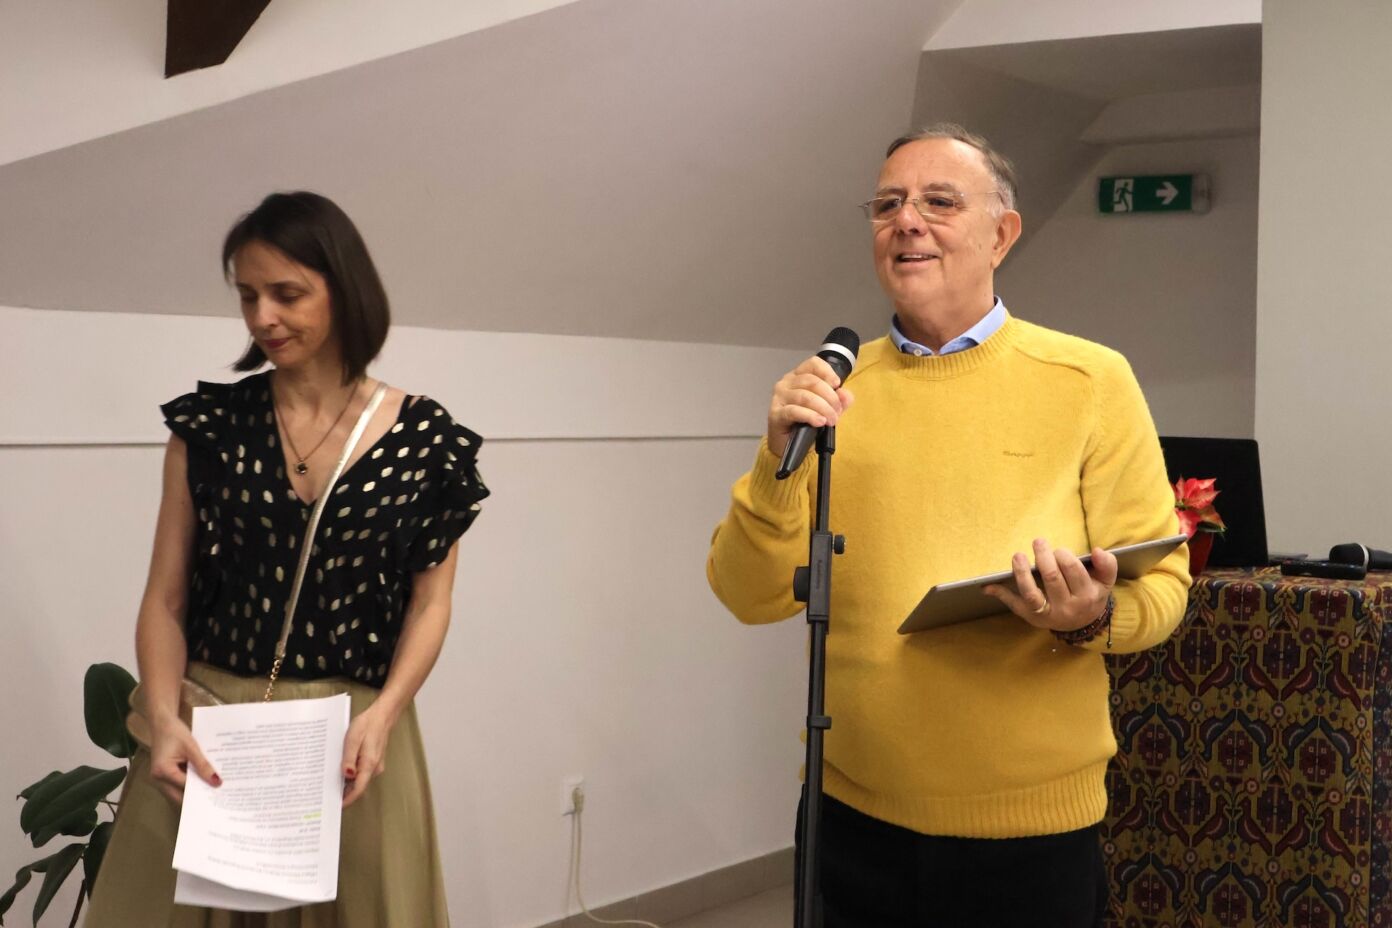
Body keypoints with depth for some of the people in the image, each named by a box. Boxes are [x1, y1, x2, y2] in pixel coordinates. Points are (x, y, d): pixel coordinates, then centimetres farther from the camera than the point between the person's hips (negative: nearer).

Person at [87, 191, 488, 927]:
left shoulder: (424, 440, -2)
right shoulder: (209, 422, 1)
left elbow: (429, 600, 1)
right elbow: (166, 597, 1)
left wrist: (382, 714, -14)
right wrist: (164, 718, -14)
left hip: (352, 732, -1)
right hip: (208, 727, 1)